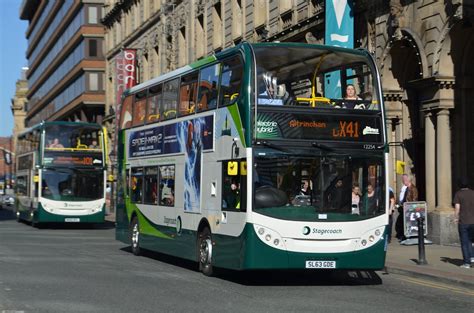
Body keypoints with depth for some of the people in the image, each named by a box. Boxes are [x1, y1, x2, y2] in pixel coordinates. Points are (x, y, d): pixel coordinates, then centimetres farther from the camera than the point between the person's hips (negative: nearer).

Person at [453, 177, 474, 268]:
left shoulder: (458, 194, -6)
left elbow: (457, 208, -11)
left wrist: (456, 218, 2)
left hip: (463, 222, -3)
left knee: (464, 242, 4)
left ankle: (466, 263, 3)